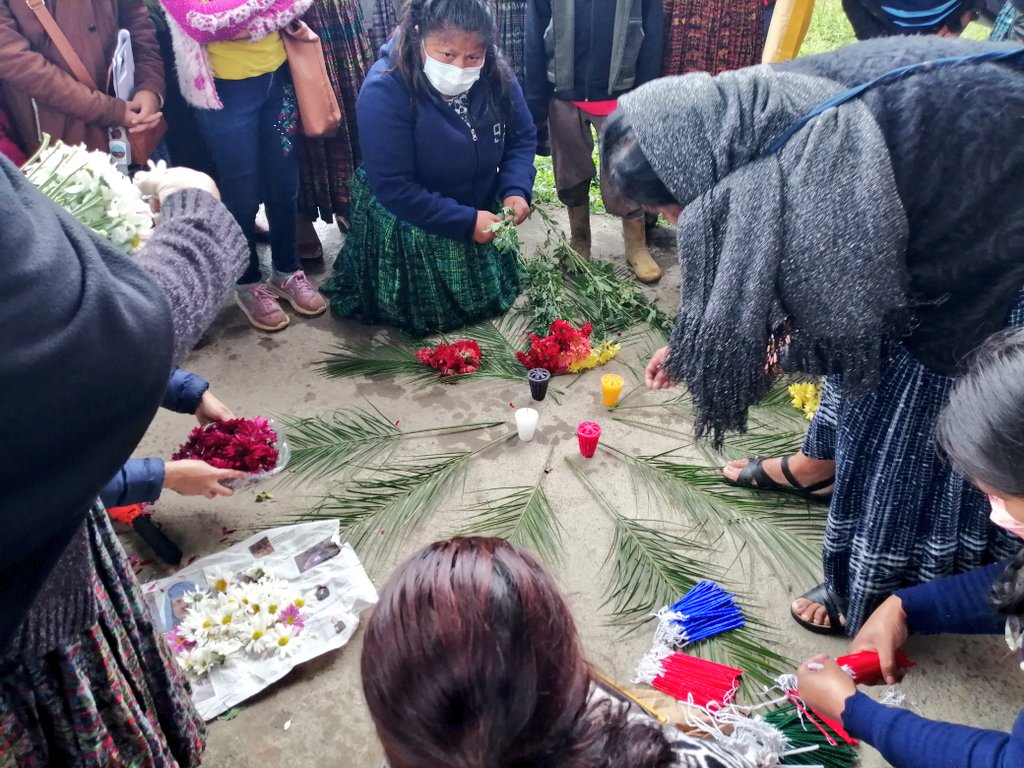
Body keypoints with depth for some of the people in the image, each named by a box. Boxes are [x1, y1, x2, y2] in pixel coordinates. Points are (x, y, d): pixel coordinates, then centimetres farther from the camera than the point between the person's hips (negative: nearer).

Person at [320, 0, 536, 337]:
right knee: (427, 316, 9)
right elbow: (393, 188, -29)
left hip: (481, 216, 5)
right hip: (408, 226, -5)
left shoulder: (496, 76, -15)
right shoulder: (384, 90, -30)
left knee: (493, 299, 22)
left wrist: (516, 190, -21)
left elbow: (522, 138, -1)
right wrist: (465, 221, -31)